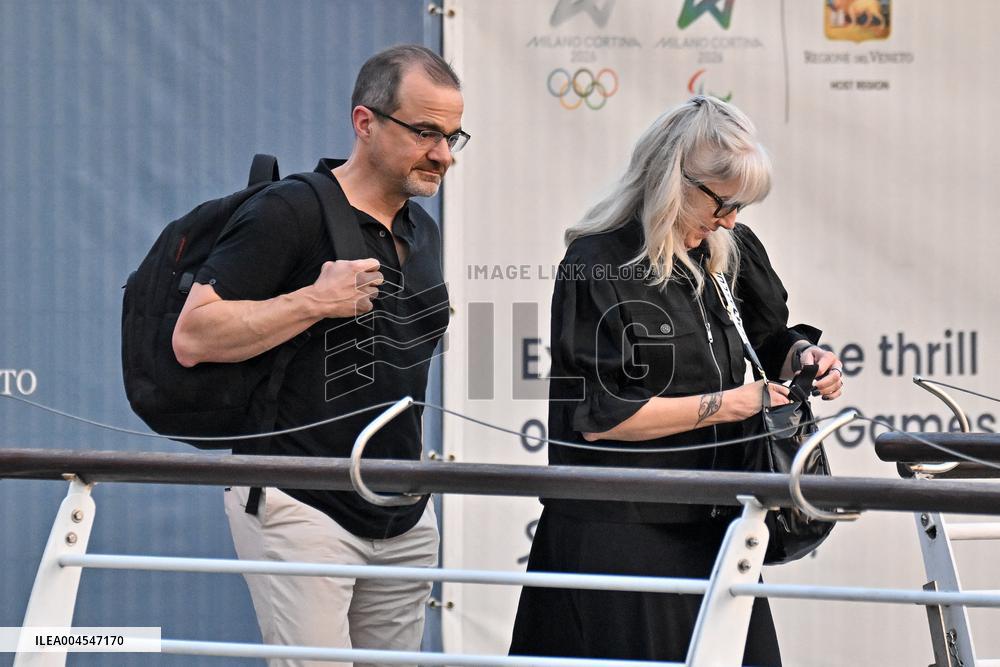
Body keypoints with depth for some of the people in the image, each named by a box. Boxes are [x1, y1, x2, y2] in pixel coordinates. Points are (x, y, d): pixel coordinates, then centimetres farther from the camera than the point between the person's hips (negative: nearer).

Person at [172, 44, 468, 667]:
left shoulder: (422, 231, 15)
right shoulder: (288, 214, -10)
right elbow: (193, 338, -16)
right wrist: (314, 301, -20)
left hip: (404, 519, 8)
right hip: (300, 510, -7)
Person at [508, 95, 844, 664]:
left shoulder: (730, 252, 10)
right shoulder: (598, 266, -10)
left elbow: (771, 339, 28)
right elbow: (599, 417, -16)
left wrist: (805, 357, 4)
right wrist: (726, 404, -13)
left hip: (712, 528, 6)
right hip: (618, 535, -6)